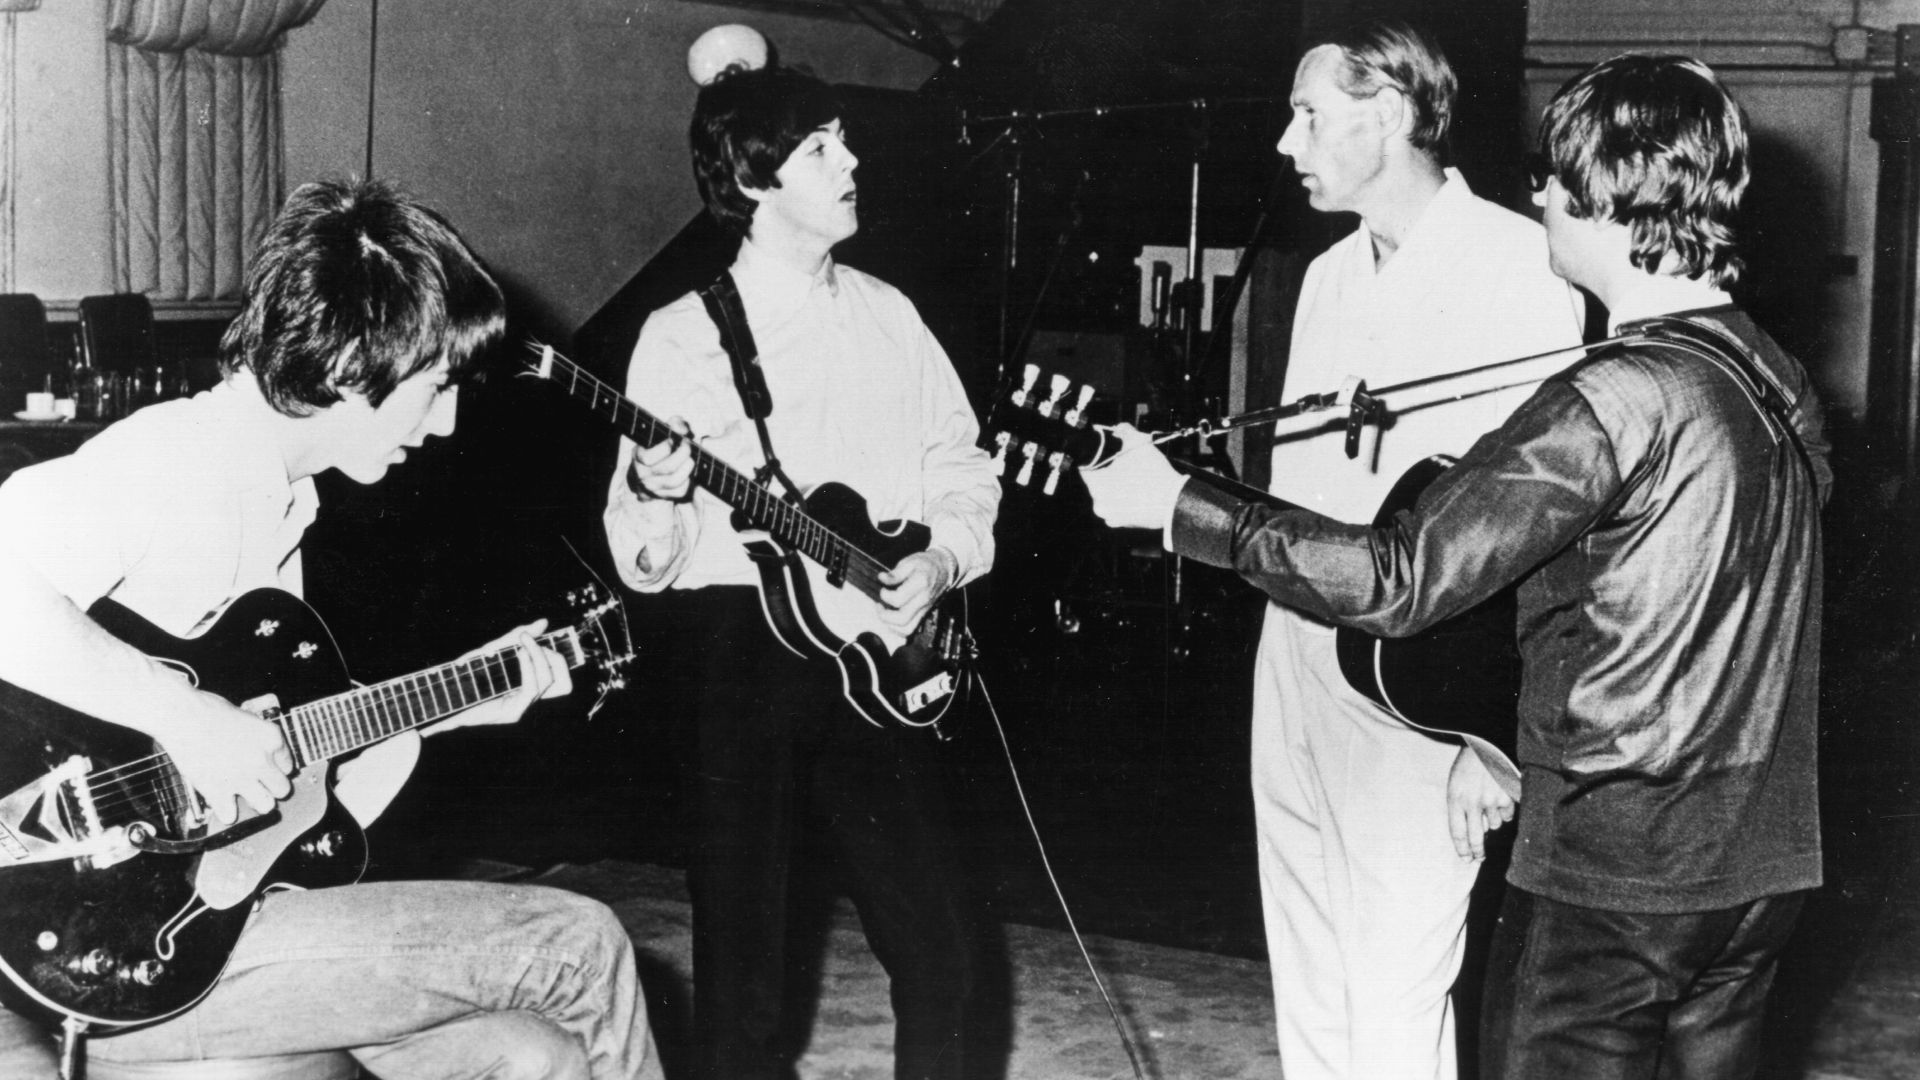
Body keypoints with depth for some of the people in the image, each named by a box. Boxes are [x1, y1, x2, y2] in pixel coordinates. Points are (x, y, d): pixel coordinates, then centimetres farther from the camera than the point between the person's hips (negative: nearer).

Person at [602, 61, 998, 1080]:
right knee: (742, 953, 3)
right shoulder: (680, 337, 0)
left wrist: (943, 559, -3)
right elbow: (645, 564, -2)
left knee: (936, 949, 5)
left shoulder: (886, 313, 11)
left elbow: (965, 470, 16)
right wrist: (656, 498, -23)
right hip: (743, 647, -3)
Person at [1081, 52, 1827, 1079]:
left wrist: (1178, 509, -15)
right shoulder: (1782, 381, 4)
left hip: (1609, 872, -8)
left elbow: (1399, 579, -23)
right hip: (1761, 861, 8)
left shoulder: (1618, 400, -21)